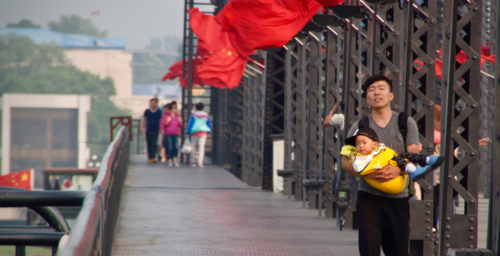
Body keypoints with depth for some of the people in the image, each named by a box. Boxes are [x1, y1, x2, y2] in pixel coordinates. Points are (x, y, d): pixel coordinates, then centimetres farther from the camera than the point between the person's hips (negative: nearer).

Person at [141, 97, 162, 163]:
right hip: (148, 130, 1)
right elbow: (143, 120, 8)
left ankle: (153, 157, -17)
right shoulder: (147, 111, 4)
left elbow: (160, 121, 12)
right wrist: (142, 128, 0)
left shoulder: (159, 112, 5)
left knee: (154, 143, -13)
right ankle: (150, 157, 15)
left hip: (156, 131, -1)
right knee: (149, 144, 6)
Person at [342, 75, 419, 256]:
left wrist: (398, 170, -23)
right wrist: (366, 173, -20)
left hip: (398, 198, 1)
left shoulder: (406, 123, 7)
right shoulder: (360, 126, 6)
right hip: (369, 198, -1)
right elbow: (345, 161, 0)